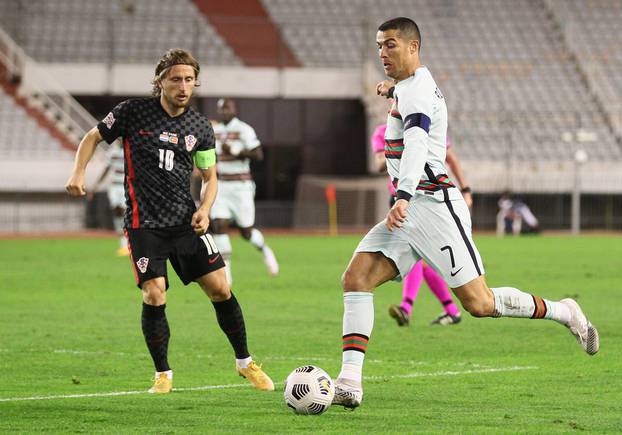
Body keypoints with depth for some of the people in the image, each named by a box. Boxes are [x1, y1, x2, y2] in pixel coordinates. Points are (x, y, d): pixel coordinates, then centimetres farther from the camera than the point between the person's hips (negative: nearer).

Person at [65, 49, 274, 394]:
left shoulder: (200, 127, 4)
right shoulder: (134, 112, -5)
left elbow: (209, 175, 14)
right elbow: (94, 137, 6)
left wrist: (204, 209, -5)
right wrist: (78, 173, -10)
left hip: (185, 220, 3)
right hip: (144, 223, -3)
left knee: (220, 289, -2)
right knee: (154, 296, -14)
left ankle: (245, 362, 17)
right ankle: (162, 374, 6)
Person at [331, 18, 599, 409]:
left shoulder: (415, 89, -14)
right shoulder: (407, 87, 17)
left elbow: (417, 142, -32)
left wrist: (403, 196, -45)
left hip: (434, 205, -10)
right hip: (410, 210, 10)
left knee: (479, 303, -8)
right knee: (356, 279, -8)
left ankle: (564, 312, 15)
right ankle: (350, 382, -15)